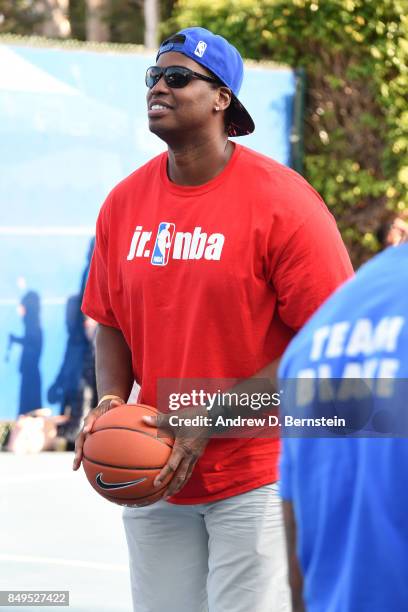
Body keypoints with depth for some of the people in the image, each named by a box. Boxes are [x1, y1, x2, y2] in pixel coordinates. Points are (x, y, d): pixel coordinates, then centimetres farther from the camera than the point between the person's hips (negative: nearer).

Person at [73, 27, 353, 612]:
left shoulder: (281, 200, -12)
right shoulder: (124, 202, 5)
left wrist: (212, 416, -17)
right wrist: (110, 400, -7)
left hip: (258, 477, -5)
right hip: (154, 477, 5)